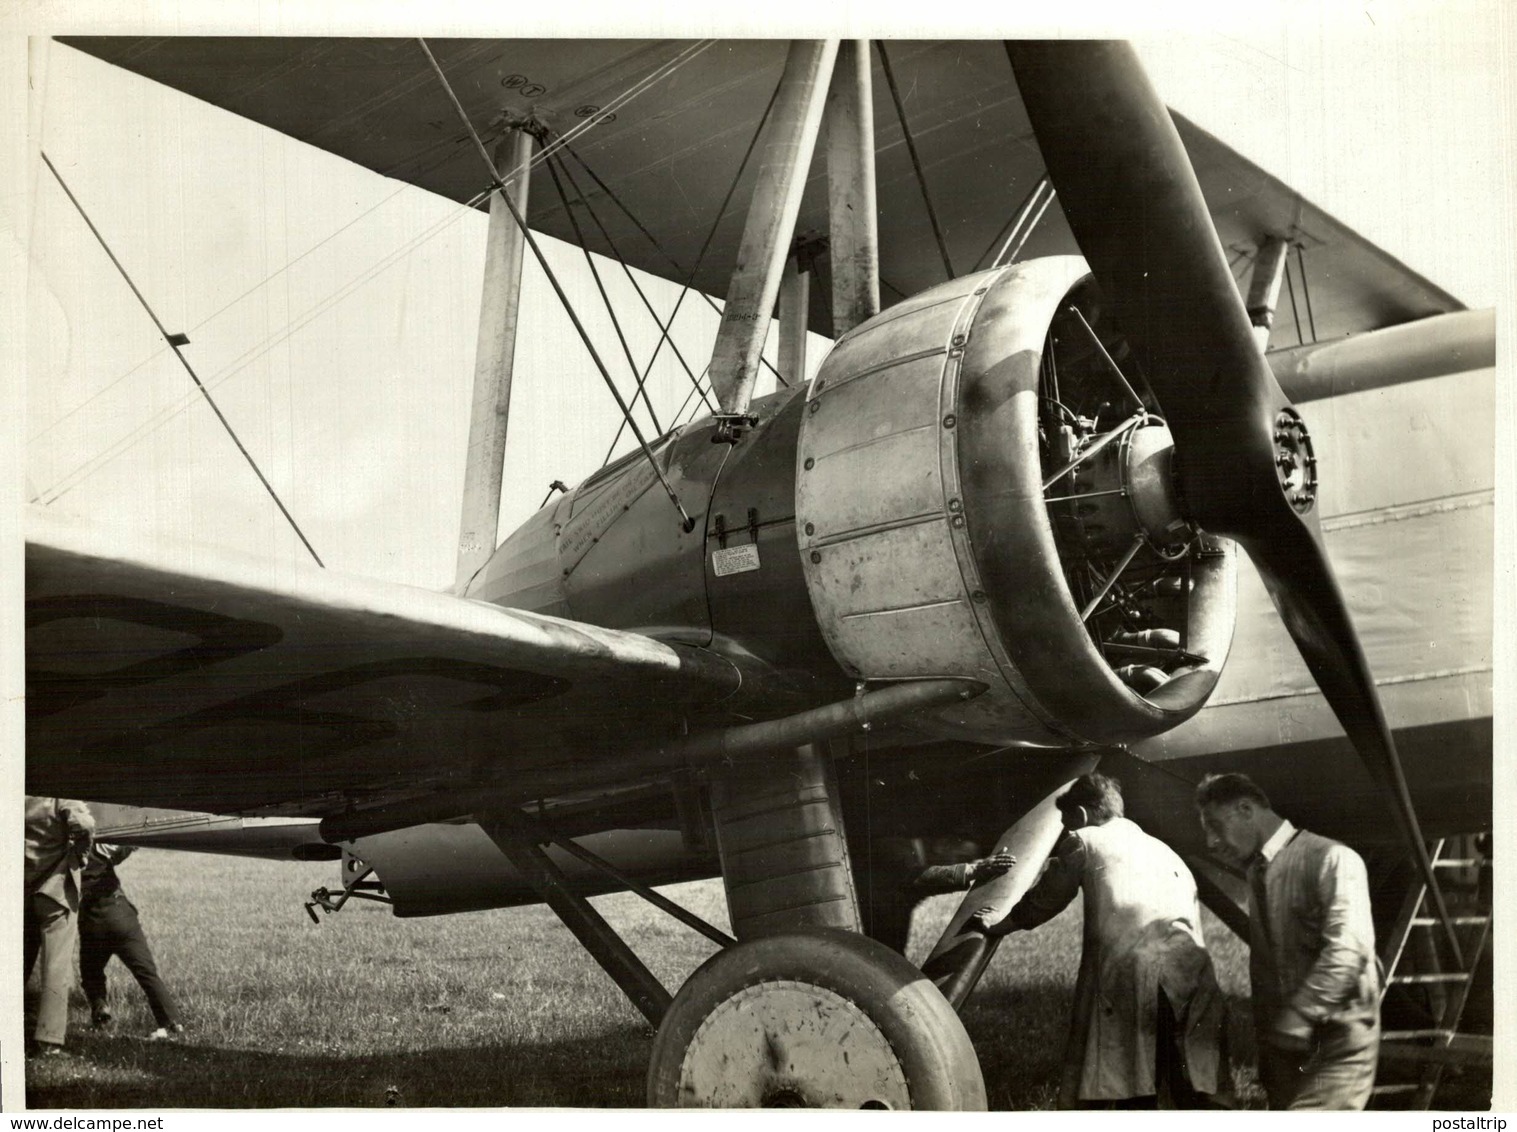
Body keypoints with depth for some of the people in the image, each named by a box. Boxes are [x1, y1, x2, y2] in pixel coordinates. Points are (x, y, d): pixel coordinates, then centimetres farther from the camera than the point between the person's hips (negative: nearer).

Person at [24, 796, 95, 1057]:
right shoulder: (62, 798, -13)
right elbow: (82, 823, -28)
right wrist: (81, 849, -8)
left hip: (21, 891, 5)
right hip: (56, 888, -5)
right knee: (56, 967, 0)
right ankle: (48, 1040, -4)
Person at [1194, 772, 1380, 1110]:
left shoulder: (1331, 860, -8)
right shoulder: (1256, 876, 15)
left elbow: (1347, 952, -19)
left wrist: (1293, 1022, -23)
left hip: (1336, 1046, -7)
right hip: (1284, 1047, 7)